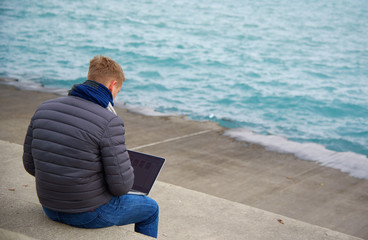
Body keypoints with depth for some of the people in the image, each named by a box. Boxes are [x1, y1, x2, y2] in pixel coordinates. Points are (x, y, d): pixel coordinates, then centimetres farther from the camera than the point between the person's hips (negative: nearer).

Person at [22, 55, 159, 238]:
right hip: (90, 213, -6)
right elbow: (121, 185, -22)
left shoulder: (44, 108, -4)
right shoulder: (109, 122, -23)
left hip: (50, 209, 7)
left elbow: (30, 164, 3)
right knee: (150, 208, 22)